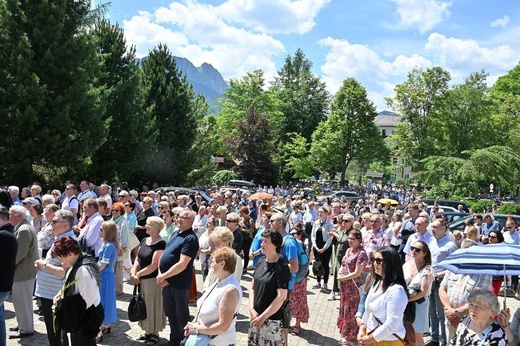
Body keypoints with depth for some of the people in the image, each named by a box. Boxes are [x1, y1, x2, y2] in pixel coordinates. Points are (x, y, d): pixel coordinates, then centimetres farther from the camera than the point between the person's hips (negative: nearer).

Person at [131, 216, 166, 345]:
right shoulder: (144, 241, 6)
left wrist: (138, 274, -12)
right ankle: (148, 331, 31)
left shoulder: (161, 244, -18)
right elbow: (138, 259, 8)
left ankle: (155, 333, 20)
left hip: (153, 280, -7)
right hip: (142, 279, 7)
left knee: (153, 306, 5)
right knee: (145, 305, 16)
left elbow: (154, 266, -21)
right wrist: (133, 273, -8)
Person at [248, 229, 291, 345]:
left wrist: (263, 316, -15)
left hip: (273, 319, -6)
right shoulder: (261, 262, 4)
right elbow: (252, 288, 9)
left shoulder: (282, 266, -14)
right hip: (256, 316, 6)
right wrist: (252, 309, -4)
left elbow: (281, 297, -17)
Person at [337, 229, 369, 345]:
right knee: (344, 308, 19)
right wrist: (339, 272, -5)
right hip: (344, 285, 8)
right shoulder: (348, 250, 6)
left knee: (351, 310, 5)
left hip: (354, 286, -8)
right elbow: (343, 264, 16)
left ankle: (351, 336, 20)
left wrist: (342, 278, -14)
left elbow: (357, 273, -21)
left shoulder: (361, 253, -19)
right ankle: (345, 333, 37)